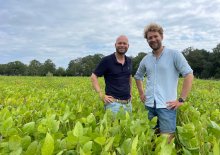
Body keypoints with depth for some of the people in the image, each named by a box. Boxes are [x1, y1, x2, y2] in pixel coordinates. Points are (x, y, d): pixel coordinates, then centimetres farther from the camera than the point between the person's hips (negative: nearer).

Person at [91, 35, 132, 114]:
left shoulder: (129, 61, 9)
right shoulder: (107, 60, -9)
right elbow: (93, 77, -7)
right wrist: (101, 95, -14)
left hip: (128, 103, 6)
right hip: (113, 103, -6)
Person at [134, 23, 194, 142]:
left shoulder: (174, 54, -5)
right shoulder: (146, 59, 10)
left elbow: (189, 75, -10)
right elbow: (138, 76, 25)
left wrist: (181, 100, -13)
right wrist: (141, 93, 14)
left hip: (167, 105, -5)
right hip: (149, 105, 5)